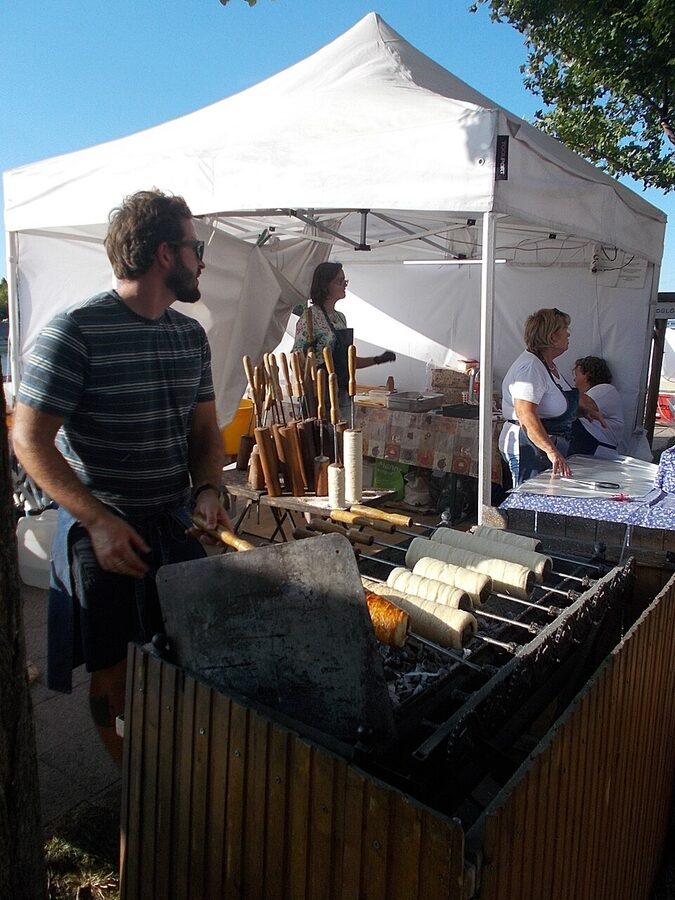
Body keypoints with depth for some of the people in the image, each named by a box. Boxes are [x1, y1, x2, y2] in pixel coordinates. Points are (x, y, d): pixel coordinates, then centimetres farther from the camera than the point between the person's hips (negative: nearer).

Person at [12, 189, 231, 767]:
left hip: (177, 523, 6)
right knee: (115, 670, 10)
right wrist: (99, 520, -24)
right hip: (103, 530, -6)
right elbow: (30, 441, -15)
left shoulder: (191, 335, 5)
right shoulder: (75, 332, -15)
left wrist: (207, 489, -7)